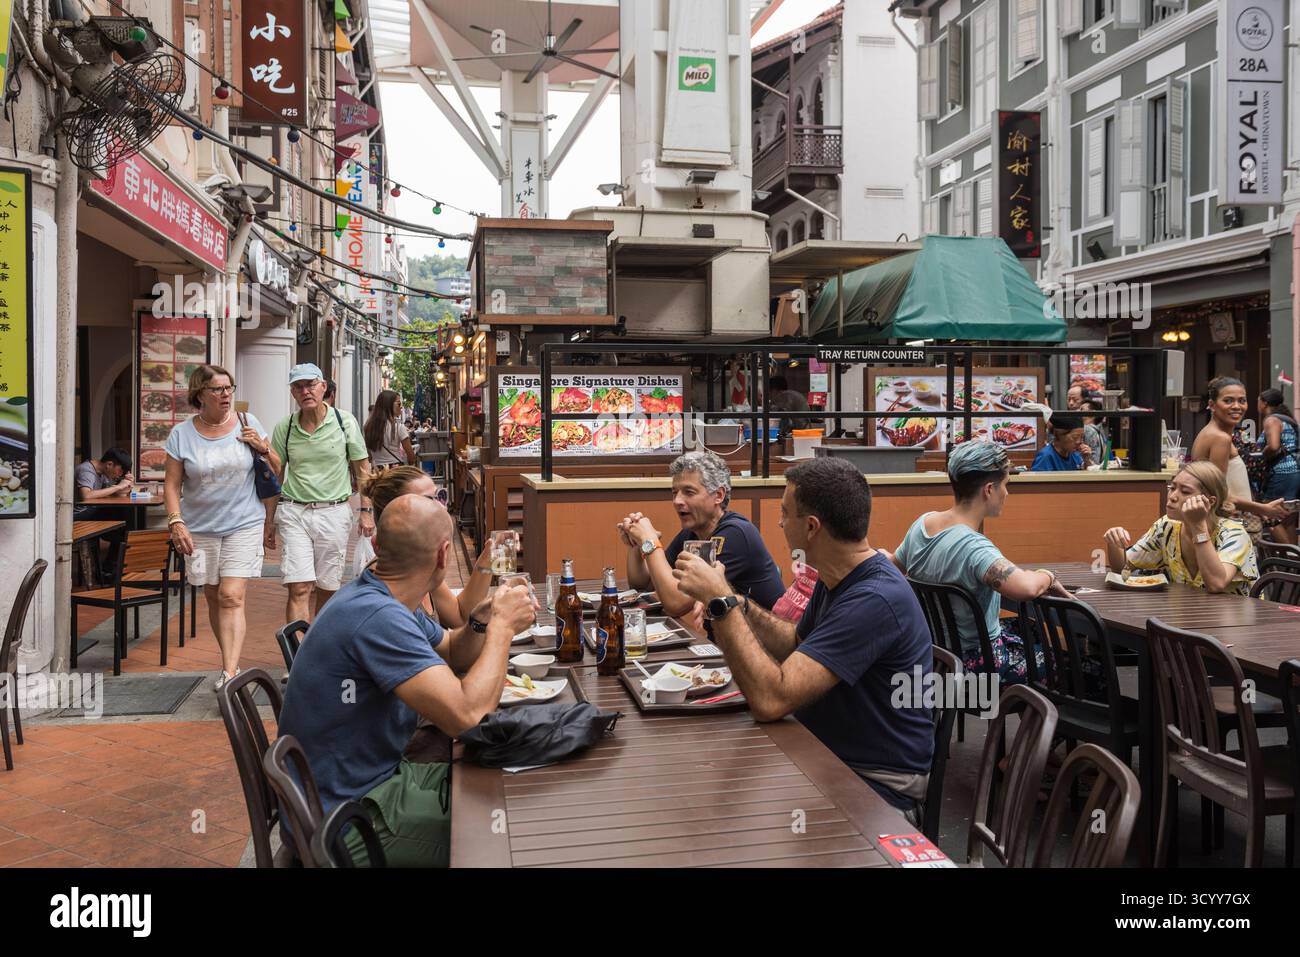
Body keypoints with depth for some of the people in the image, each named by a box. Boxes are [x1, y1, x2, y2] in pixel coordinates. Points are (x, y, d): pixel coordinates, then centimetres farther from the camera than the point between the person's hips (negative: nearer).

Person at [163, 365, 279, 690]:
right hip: (201, 528, 2)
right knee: (213, 598, 11)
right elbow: (172, 484, 1)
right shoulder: (182, 434, 0)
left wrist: (263, 447, -11)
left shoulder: (247, 423, 1)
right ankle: (230, 661, 27)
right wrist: (176, 522, -11)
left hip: (244, 524, -2)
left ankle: (229, 673, -16)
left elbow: (278, 470, 8)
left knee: (232, 597, -12)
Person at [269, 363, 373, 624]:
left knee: (327, 588, 8)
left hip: (334, 512, 0)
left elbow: (362, 469, 5)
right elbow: (275, 477, 11)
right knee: (299, 588, -9)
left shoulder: (345, 421, 0)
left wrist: (366, 510, -1)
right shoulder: (284, 427, 3)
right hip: (293, 512, 0)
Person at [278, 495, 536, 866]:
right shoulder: (378, 616, -29)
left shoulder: (382, 598, 2)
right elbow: (467, 716, -34)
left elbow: (453, 655, 17)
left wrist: (482, 622, -6)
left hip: (377, 775, 10)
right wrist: (502, 625, -20)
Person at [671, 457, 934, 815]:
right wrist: (739, 605, -2)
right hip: (827, 754, 8)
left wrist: (721, 601, -26)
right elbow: (797, 645, 16)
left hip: (877, 784, -8)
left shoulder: (876, 600, -28)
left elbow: (770, 699, -32)